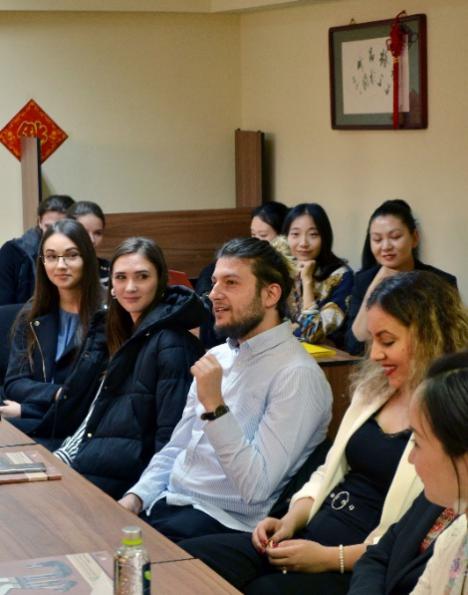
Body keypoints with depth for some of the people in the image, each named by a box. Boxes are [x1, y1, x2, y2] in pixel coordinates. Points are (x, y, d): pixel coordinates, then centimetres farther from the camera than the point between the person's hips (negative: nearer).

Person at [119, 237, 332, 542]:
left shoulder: (296, 374, -13)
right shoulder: (218, 356, 14)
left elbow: (256, 488, -20)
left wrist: (214, 406, -25)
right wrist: (136, 497, 2)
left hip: (226, 524, -7)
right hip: (165, 504, 8)